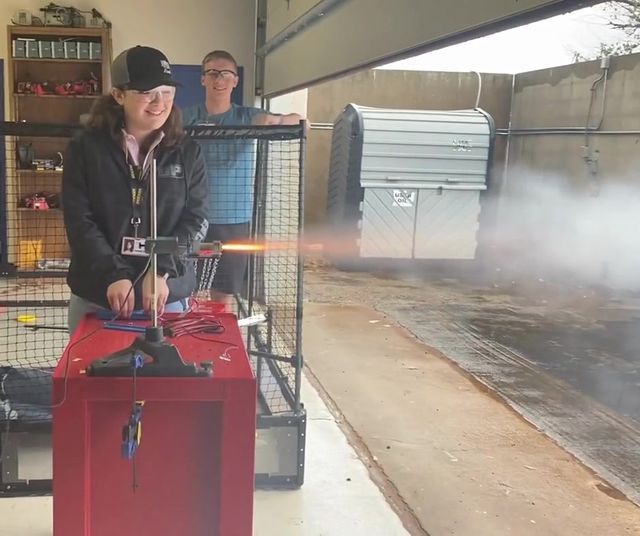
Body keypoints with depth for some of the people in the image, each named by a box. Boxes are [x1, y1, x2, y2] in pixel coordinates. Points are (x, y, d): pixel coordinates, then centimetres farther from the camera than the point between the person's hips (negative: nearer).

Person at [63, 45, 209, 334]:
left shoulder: (188, 152, 1)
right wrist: (113, 275, -19)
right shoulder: (86, 148, -3)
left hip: (167, 296, 1)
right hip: (94, 296, 0)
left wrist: (161, 269, -17)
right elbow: (78, 221, -7)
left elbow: (196, 219, -3)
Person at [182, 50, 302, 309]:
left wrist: (276, 120, -29)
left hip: (233, 221, 1)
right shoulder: (186, 117, 2)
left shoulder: (248, 117, 2)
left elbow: (296, 121, -7)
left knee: (224, 299, 10)